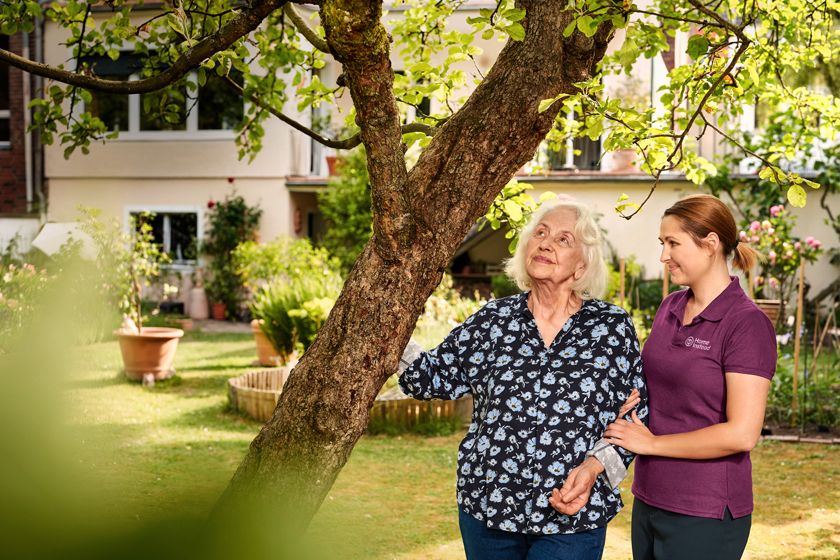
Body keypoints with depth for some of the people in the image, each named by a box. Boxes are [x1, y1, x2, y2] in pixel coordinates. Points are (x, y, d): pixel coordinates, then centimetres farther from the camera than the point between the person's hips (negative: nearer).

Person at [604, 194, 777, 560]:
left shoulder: (747, 323, -14)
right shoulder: (670, 307, 8)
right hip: (650, 499, 7)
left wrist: (651, 443, -13)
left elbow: (741, 433, -20)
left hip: (705, 515, -7)